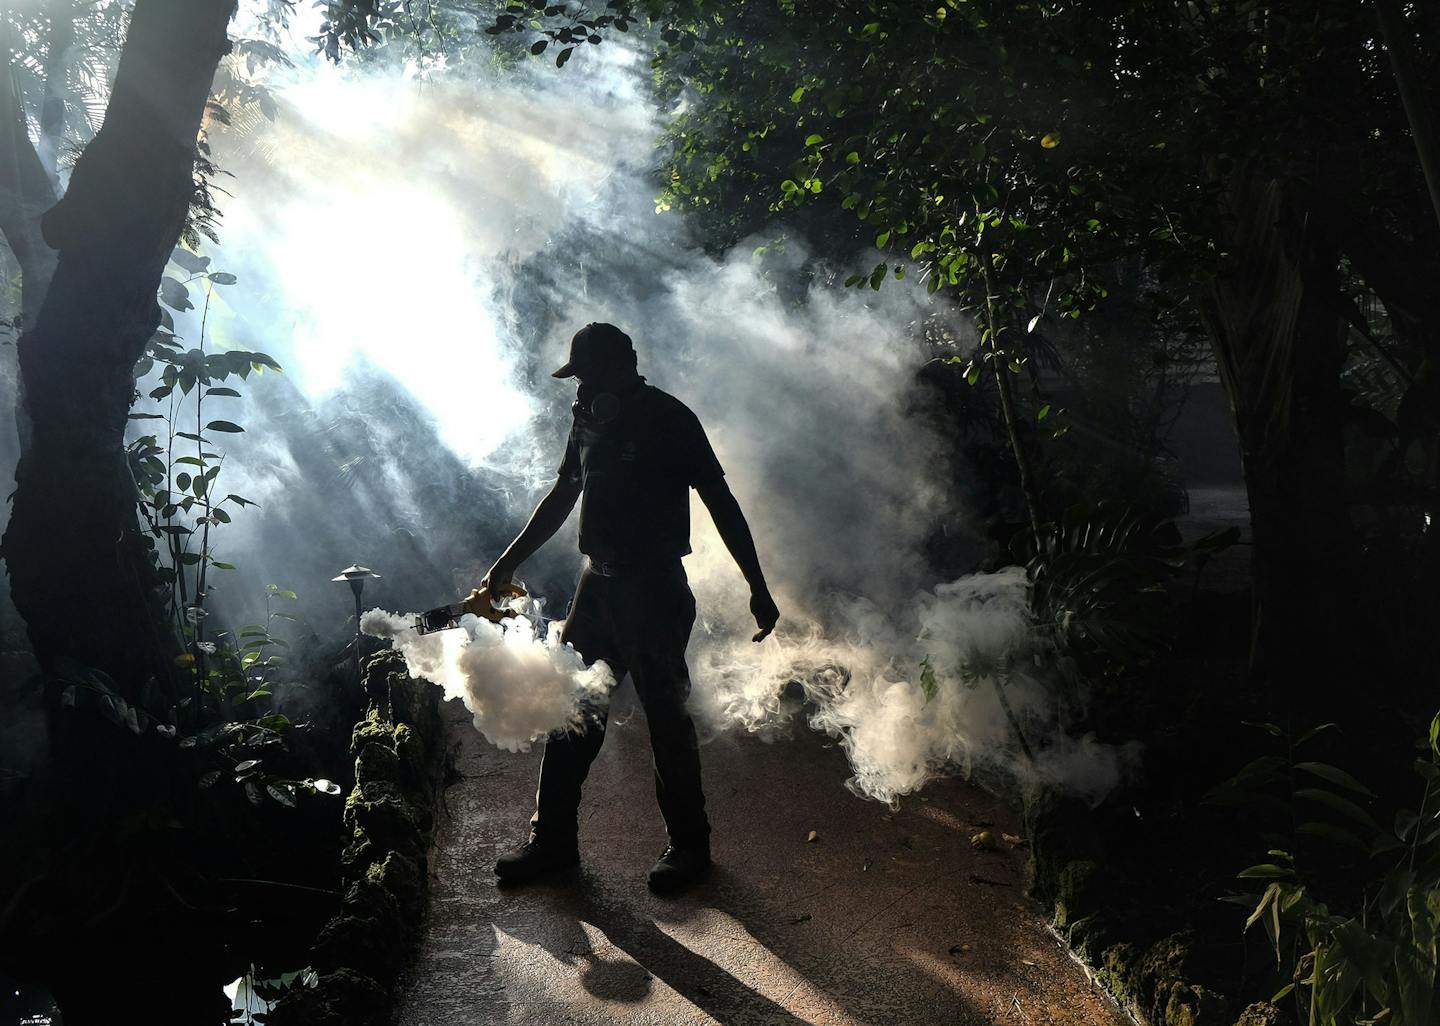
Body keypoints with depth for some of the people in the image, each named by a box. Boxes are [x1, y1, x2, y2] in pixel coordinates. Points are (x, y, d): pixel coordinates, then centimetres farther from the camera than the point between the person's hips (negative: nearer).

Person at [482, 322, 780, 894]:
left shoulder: (669, 419, -11)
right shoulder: (589, 418, 10)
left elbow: (721, 504, -12)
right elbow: (564, 494, 22)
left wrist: (758, 589, -15)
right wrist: (510, 561, 22)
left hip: (654, 591, -7)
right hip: (598, 584, 7)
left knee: (666, 717, 1)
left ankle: (688, 845, 18)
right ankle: (553, 840, 23)